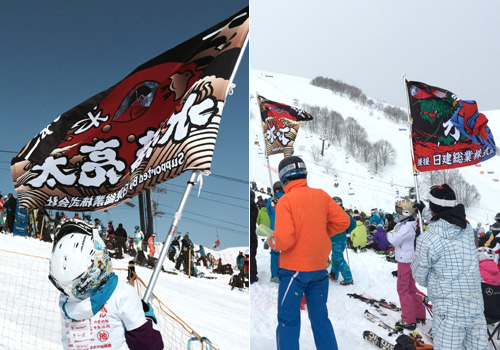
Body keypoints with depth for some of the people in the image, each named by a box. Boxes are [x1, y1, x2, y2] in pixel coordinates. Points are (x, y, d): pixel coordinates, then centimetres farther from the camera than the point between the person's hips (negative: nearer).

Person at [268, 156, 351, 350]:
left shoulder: (285, 201, -15)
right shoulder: (321, 195, -1)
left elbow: (284, 240, -22)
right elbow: (342, 221, 0)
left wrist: (271, 241, -1)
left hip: (294, 269, -5)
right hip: (319, 268, 5)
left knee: (288, 320, 7)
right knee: (320, 317, 19)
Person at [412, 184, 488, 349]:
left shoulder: (426, 240, -19)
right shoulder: (467, 228, -3)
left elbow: (419, 276, -4)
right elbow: (444, 222, 22)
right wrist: (424, 211, 37)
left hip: (449, 313, -5)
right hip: (477, 307, 5)